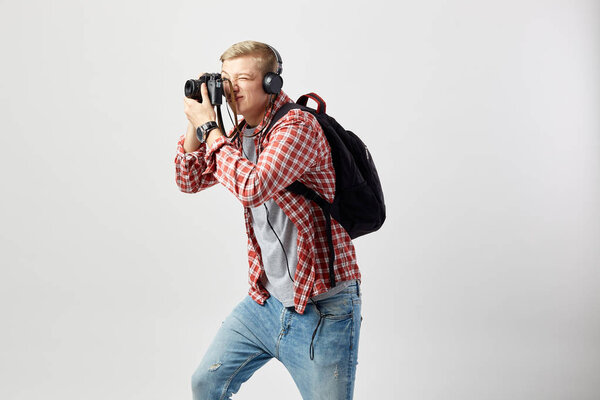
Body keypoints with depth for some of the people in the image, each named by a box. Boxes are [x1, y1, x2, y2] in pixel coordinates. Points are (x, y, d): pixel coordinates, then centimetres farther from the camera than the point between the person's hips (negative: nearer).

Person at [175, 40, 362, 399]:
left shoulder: (297, 125, -17)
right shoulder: (241, 134, 9)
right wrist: (194, 127, 1)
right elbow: (190, 181, 17)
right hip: (266, 300, 8)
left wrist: (209, 128, -19)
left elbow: (252, 187, -31)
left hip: (322, 310, -8)